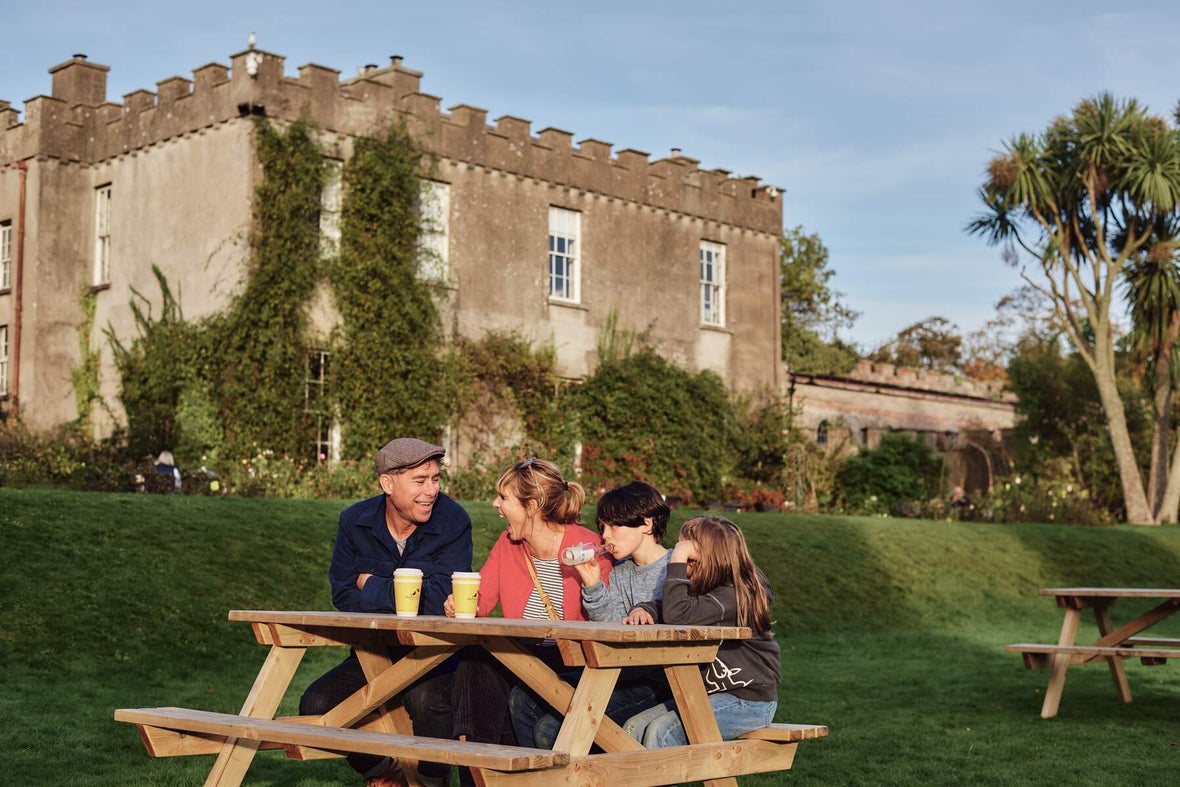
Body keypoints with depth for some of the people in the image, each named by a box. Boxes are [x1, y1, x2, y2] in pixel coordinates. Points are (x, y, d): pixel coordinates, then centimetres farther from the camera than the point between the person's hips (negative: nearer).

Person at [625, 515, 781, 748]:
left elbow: (676, 614, -33)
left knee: (662, 731, -23)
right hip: (710, 694, 9)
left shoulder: (734, 595, -21)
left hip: (748, 702, -9)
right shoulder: (703, 587, 8)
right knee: (635, 726, -6)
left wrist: (677, 561, -25)